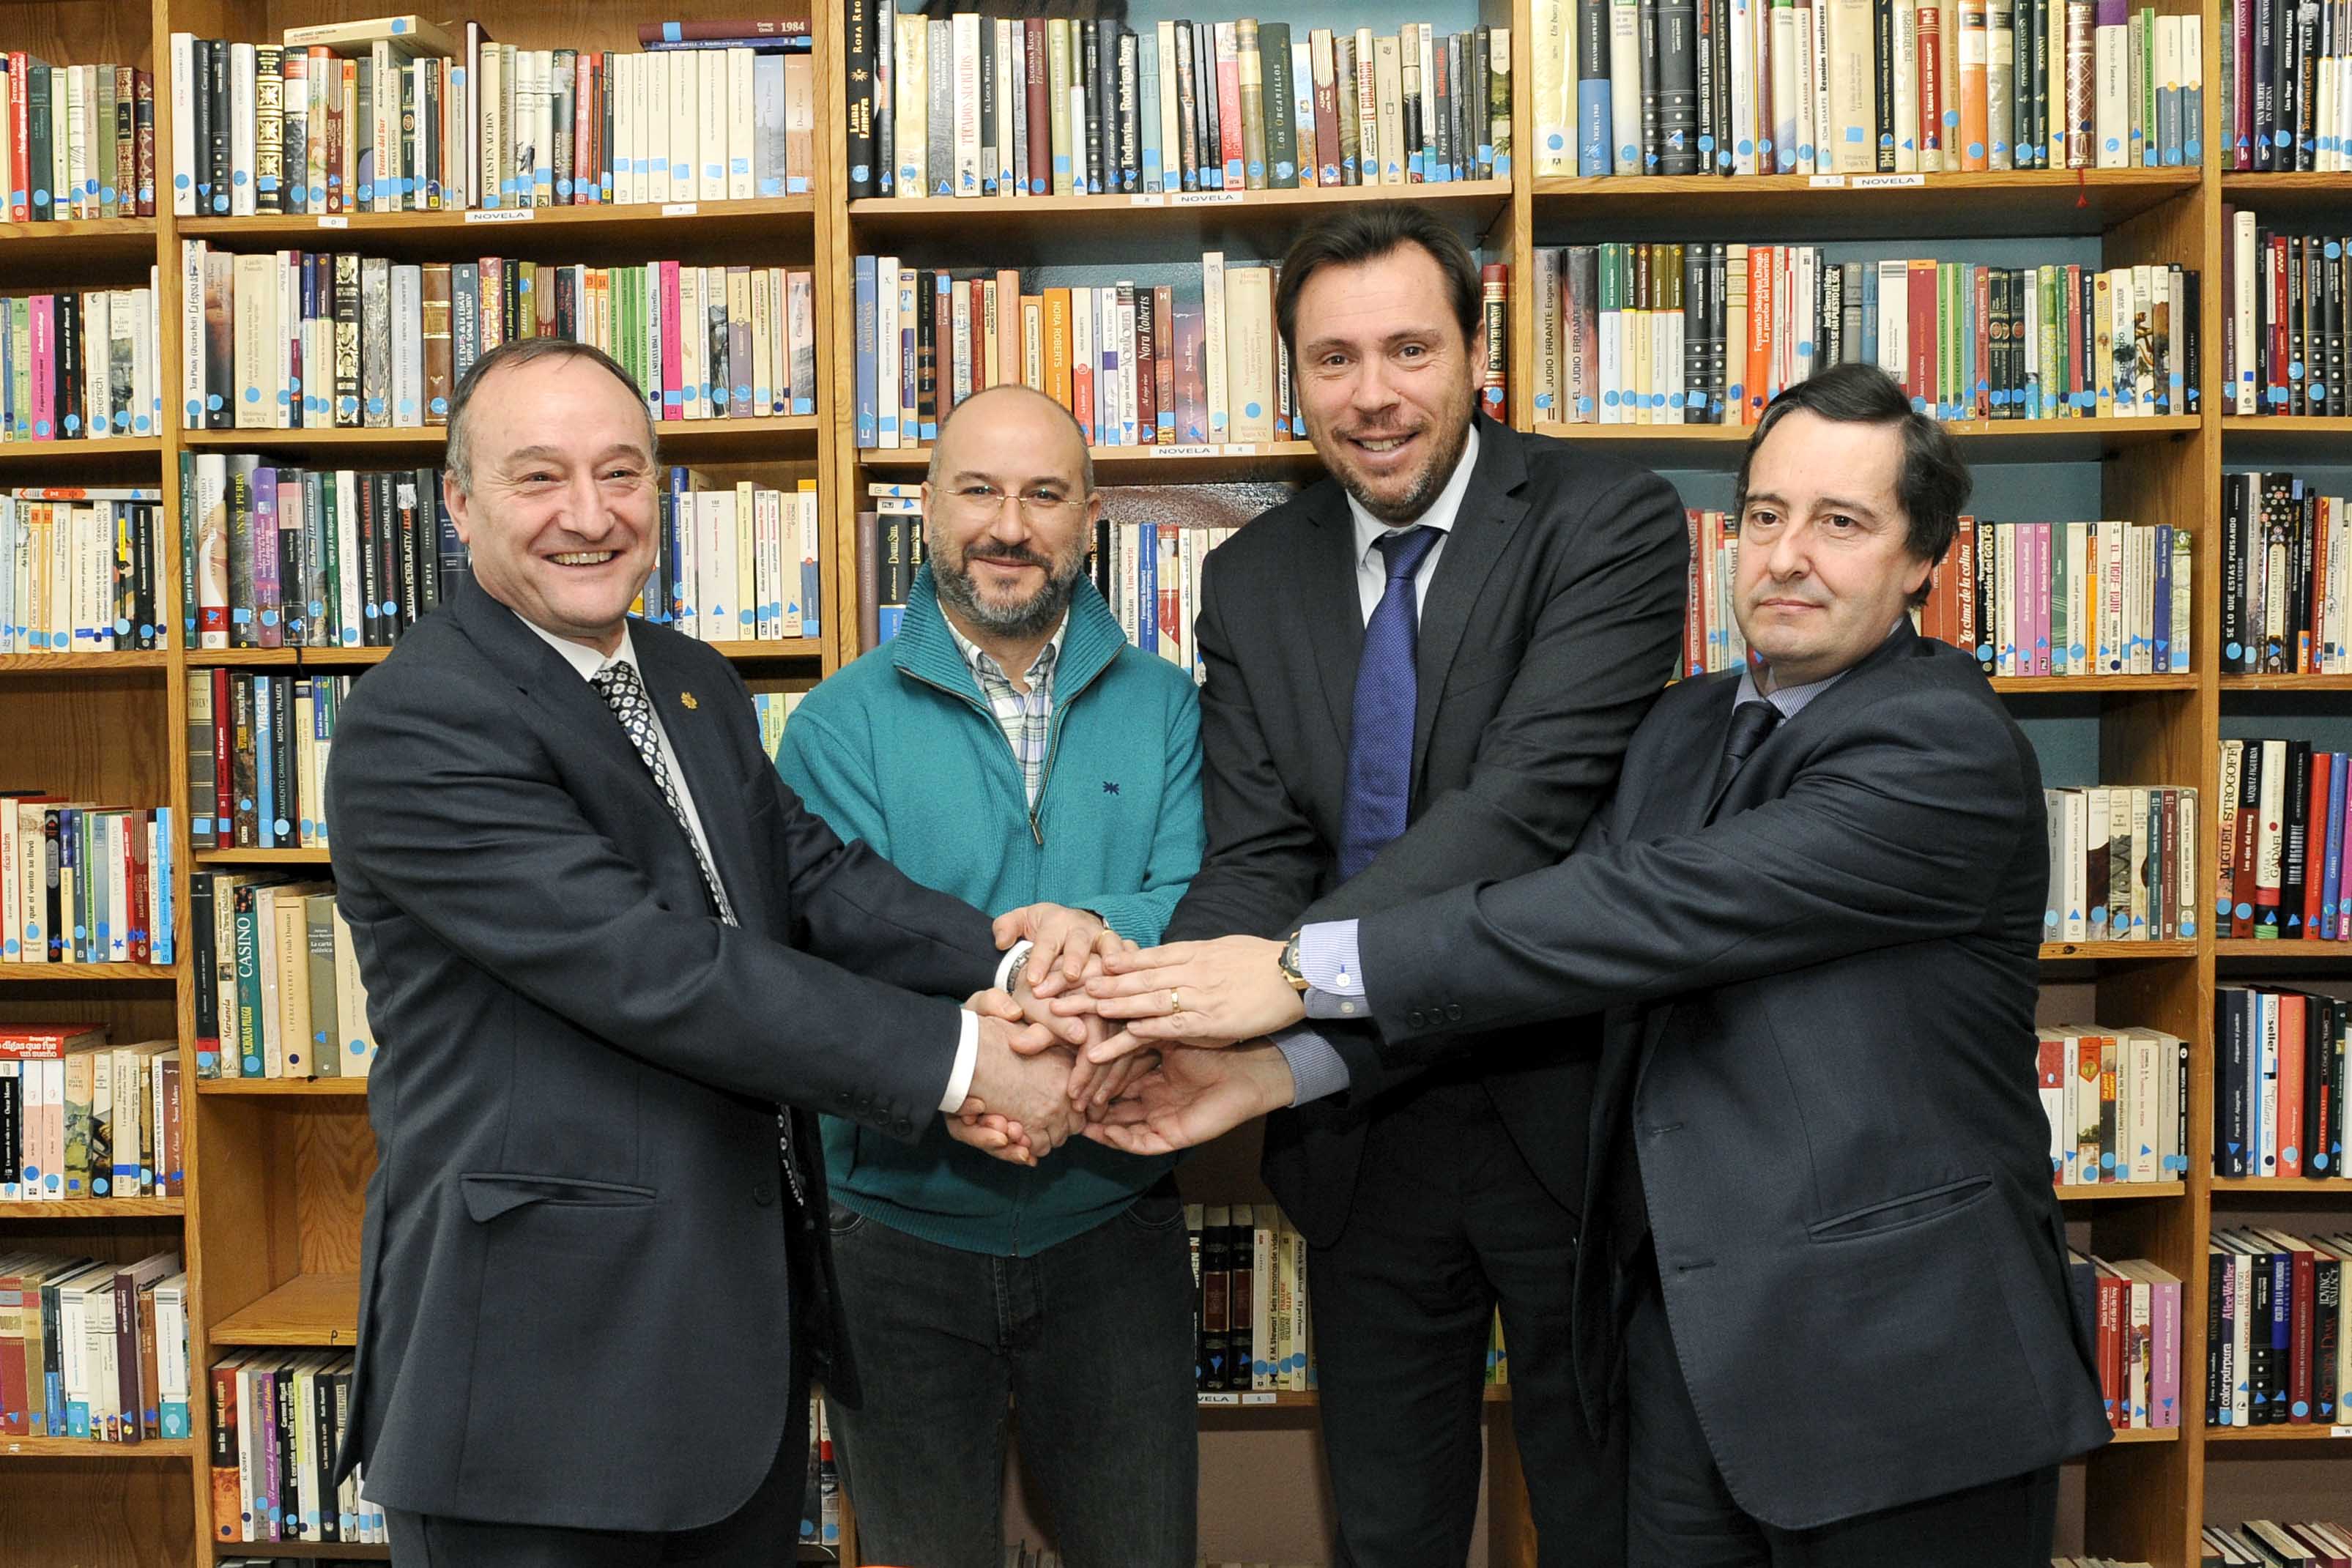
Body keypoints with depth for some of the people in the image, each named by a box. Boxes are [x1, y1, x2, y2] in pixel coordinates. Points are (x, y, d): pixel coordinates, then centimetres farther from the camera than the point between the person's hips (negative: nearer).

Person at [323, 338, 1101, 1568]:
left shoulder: (693, 682, 11)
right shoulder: (416, 726, -17)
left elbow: (817, 875, 0)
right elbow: (656, 970, -24)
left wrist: (1008, 967, -18)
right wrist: (956, 1057, -24)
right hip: (546, 1333, -7)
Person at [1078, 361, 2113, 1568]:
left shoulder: (1950, 750, -17)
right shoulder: (1686, 729, 9)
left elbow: (1655, 912, -25)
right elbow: (1566, 912, 2)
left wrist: (1311, 970, -25)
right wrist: (1285, 1069, -11)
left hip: (1895, 1369, -6)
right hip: (1683, 1333, 7)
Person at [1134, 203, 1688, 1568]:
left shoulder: (1608, 520, -13)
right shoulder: (1251, 584, 1)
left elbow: (1531, 797, -26)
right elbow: (1258, 859, -8)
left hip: (1563, 1111, -3)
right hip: (1362, 1133, 4)